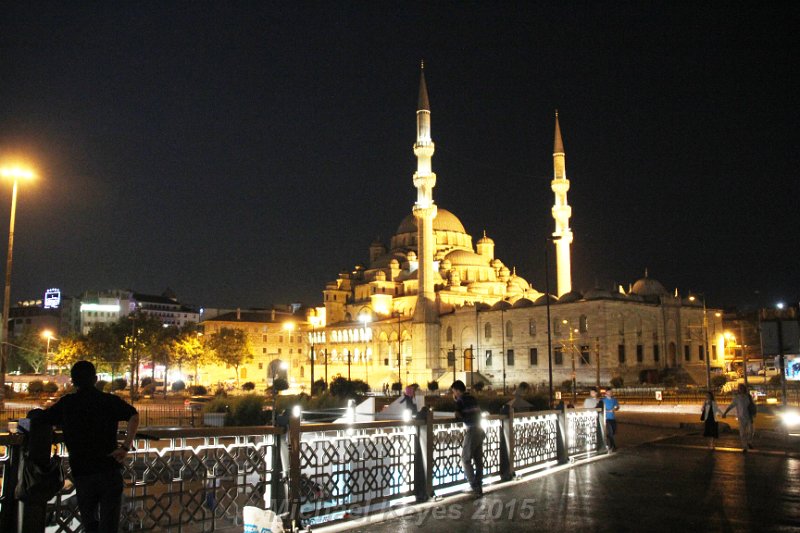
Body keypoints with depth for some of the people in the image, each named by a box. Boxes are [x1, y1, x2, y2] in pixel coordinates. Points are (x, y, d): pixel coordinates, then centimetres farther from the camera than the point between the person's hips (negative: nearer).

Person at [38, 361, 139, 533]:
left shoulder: (65, 403, 4)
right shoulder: (110, 400, -1)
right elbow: (134, 416, -16)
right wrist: (126, 446, -15)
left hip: (81, 471, 2)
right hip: (109, 469, -2)